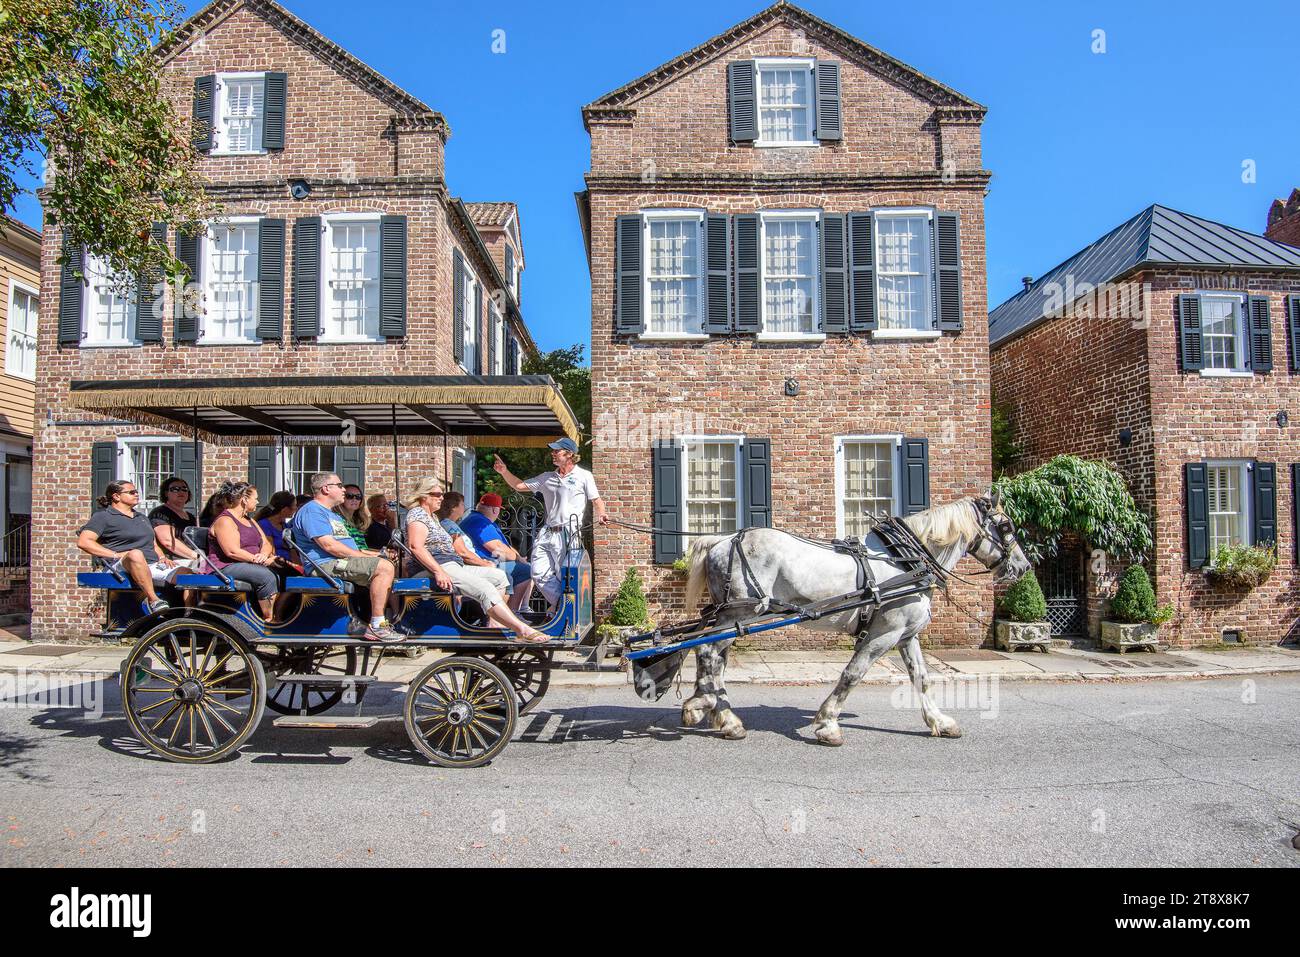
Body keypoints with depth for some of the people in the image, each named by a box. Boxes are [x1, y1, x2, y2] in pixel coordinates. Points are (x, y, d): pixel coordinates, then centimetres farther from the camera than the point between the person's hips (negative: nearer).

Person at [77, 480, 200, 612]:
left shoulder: (142, 518, 31)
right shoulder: (103, 516, 8)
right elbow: (83, 542, -6)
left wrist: (161, 558, 11)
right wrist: (115, 555, -14)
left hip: (152, 564, 6)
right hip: (122, 566, -6)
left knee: (188, 573, -20)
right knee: (136, 554, -43)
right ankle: (153, 600, -43)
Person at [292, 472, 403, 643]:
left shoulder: (333, 514, 28)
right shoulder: (312, 510, -6)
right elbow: (329, 545, -18)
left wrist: (374, 554, 12)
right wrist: (365, 557, -15)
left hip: (341, 562, 11)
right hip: (326, 564, -11)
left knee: (394, 567, 6)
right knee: (384, 567, -26)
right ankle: (377, 626, -27)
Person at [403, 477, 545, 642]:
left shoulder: (431, 517, 27)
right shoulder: (417, 514, -5)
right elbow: (416, 547, -20)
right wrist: (439, 572, -29)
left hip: (451, 566, 11)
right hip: (437, 567, -11)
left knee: (498, 576, 6)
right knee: (485, 588, -25)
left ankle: (495, 624, -8)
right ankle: (523, 630, -33)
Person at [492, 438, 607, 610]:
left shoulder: (584, 476, 4)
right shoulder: (547, 478, 18)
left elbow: (596, 501, 4)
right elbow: (519, 486, 19)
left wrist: (601, 515, -17)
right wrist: (504, 471, 6)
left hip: (568, 534, -5)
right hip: (546, 533, 6)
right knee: (540, 574, 2)